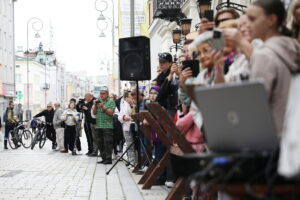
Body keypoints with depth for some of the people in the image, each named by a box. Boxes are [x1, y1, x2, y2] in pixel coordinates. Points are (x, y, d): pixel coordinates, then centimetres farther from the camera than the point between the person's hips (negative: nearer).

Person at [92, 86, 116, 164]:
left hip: (107, 126, -6)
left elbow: (111, 112, -10)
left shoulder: (111, 102, 0)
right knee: (100, 143, 8)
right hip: (98, 126, 6)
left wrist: (103, 107, -19)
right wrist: (95, 106, -5)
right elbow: (94, 113, 11)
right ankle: (103, 158, 14)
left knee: (107, 143, -8)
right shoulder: (98, 101, 15)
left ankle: (108, 159, -6)